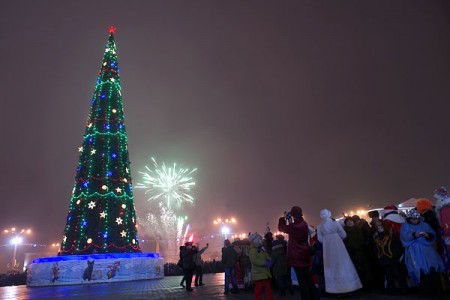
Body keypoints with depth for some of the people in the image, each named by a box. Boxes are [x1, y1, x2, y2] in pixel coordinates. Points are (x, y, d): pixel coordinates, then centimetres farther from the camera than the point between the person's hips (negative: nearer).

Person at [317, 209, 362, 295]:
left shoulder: (320, 226, -4)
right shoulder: (335, 223, -7)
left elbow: (320, 239, -3)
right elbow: (343, 235, -4)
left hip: (327, 247, 1)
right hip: (338, 245, -1)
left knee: (331, 266, 10)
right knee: (343, 264, 10)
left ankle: (334, 286, 15)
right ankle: (347, 284, 16)